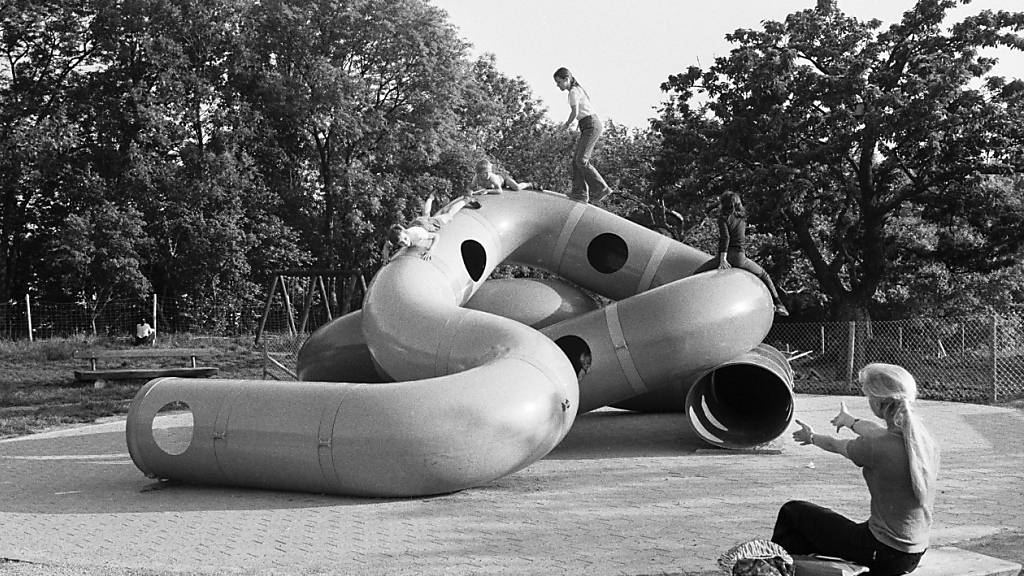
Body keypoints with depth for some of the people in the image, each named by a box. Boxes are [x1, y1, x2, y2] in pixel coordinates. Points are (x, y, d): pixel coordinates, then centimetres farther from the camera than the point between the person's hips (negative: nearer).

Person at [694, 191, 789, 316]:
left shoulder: (723, 218, -6)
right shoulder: (742, 218, 12)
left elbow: (725, 237, -17)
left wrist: (722, 259, -19)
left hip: (726, 256, -4)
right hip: (740, 258, 4)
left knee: (697, 275, 4)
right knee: (763, 275, 23)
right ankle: (778, 304, 16)